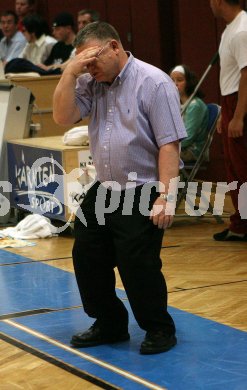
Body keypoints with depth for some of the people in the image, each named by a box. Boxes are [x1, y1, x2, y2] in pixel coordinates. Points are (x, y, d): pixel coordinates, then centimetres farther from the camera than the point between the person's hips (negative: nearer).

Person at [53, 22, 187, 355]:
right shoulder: (91, 84, 7)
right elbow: (63, 117, -3)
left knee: (138, 267, -9)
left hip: (143, 196, -7)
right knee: (87, 259, 11)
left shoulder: (153, 83, -13)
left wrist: (165, 197, -22)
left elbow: (169, 144, -17)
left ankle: (159, 330, 12)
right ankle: (109, 326, 28)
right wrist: (71, 72, -12)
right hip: (103, 191, 8)